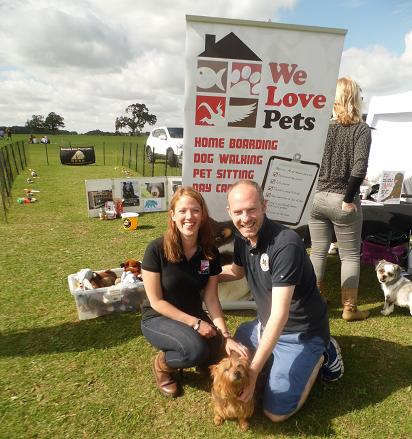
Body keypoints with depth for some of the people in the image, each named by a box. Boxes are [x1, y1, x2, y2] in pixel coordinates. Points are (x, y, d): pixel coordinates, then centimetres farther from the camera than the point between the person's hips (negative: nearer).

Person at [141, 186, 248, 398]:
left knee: (219, 354, -15)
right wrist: (195, 323, -20)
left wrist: (226, 335, -15)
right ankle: (162, 364, 3)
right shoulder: (157, 249, -22)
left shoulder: (210, 252, -10)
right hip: (158, 318, -4)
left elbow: (211, 298, -6)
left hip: (194, 315, 5)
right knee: (197, 348, -31)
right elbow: (156, 301, -17)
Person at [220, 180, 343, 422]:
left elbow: (280, 314, -32)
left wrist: (253, 371, -29)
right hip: (265, 324, 8)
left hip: (300, 332, -7)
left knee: (276, 412, -5)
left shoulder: (286, 244, -32)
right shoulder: (243, 236, -7)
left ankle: (321, 356, 13)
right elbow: (237, 271, 15)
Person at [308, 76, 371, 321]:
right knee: (350, 255, 12)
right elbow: (359, 168, -18)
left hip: (316, 198, 3)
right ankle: (350, 308, 21)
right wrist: (348, 199, -11)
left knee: (318, 251, 15)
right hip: (341, 200, -3)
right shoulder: (361, 129, -5)